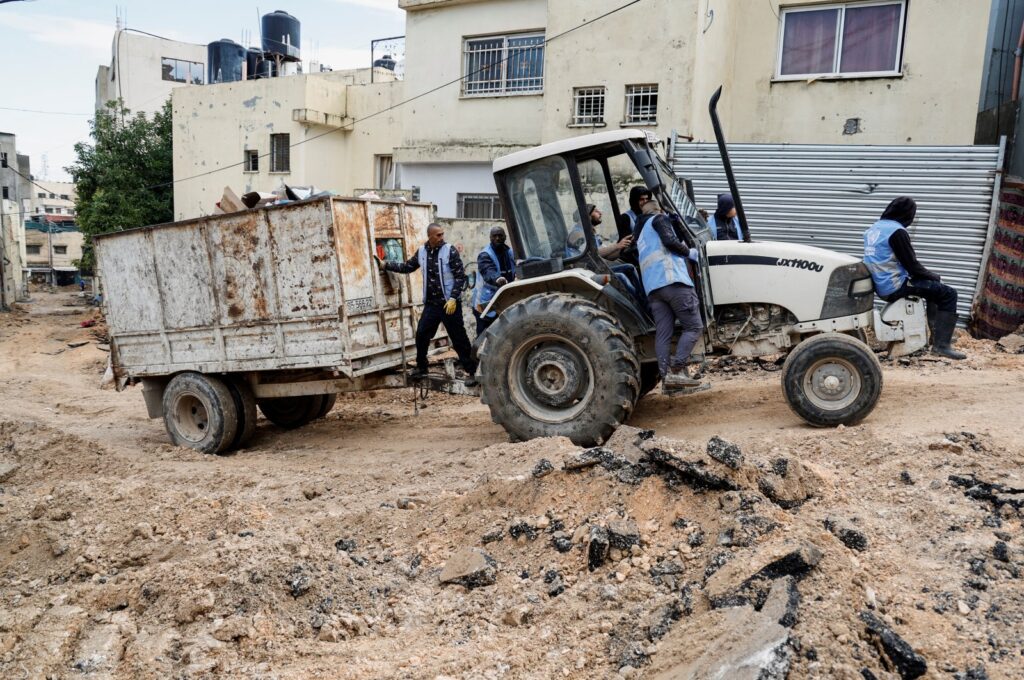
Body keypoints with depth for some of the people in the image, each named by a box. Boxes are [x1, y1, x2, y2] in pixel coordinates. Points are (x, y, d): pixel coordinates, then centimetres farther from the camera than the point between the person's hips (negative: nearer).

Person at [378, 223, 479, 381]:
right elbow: (407, 267, 18)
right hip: (431, 304, 5)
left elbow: (460, 276, -12)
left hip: (449, 303, -5)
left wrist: (453, 299, -18)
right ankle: (421, 367, 28)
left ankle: (472, 371, 6)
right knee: (421, 335, 8)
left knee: (459, 338, -2)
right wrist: (385, 265, 11)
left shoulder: (450, 251, -10)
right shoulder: (422, 252, 5)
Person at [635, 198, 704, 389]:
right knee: (694, 326, -6)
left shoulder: (641, 235, 33)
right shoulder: (659, 219, 10)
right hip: (673, 280, -8)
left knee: (663, 333, 1)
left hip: (652, 287, 8)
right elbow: (670, 241, -8)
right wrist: (690, 253, 4)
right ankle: (676, 370, -16)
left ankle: (666, 377, -7)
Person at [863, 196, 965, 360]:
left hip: (880, 285, 9)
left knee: (934, 286, 29)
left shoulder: (874, 228, 11)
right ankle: (941, 344, -10)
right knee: (948, 294, -5)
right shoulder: (897, 231, -16)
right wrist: (934, 276, 3)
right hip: (894, 287, -9)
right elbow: (911, 264, -16)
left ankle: (936, 333, 36)